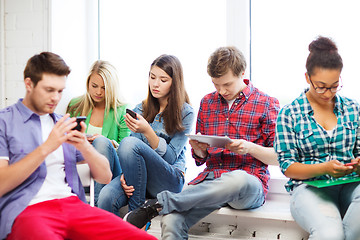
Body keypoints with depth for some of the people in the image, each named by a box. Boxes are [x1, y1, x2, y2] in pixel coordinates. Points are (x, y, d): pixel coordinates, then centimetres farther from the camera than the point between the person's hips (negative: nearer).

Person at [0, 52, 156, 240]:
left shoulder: (64, 124, 22)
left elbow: (105, 176, 17)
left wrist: (85, 147, -2)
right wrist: (46, 148, -11)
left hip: (72, 203, 4)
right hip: (25, 210, -3)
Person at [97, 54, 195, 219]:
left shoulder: (186, 114, 1)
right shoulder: (139, 109, 14)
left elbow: (170, 157, -6)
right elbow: (133, 154, 10)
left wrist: (147, 130, -19)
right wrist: (126, 174, -11)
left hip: (170, 180, -3)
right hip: (138, 176, 3)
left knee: (129, 142, -30)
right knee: (106, 198, -31)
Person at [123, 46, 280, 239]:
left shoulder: (267, 104, 5)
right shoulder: (207, 102, 17)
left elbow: (278, 157, 5)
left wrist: (250, 147, -13)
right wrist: (198, 149, -3)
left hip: (250, 184, -2)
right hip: (209, 179, 3)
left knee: (238, 179, -42)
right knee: (171, 221, -31)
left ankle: (161, 202, -32)